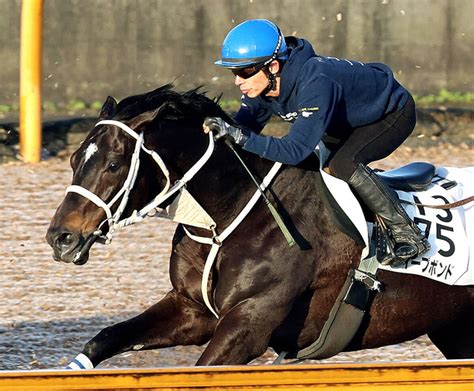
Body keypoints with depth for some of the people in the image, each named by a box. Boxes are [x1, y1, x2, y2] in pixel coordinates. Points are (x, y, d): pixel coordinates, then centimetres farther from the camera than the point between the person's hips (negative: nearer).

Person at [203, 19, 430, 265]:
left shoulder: (315, 84, -41)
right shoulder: (260, 85, -16)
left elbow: (295, 150, -45)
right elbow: (244, 125, -8)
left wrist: (239, 136, -51)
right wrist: (219, 131, -29)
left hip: (395, 114, -9)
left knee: (343, 164, -30)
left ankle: (406, 234, -19)